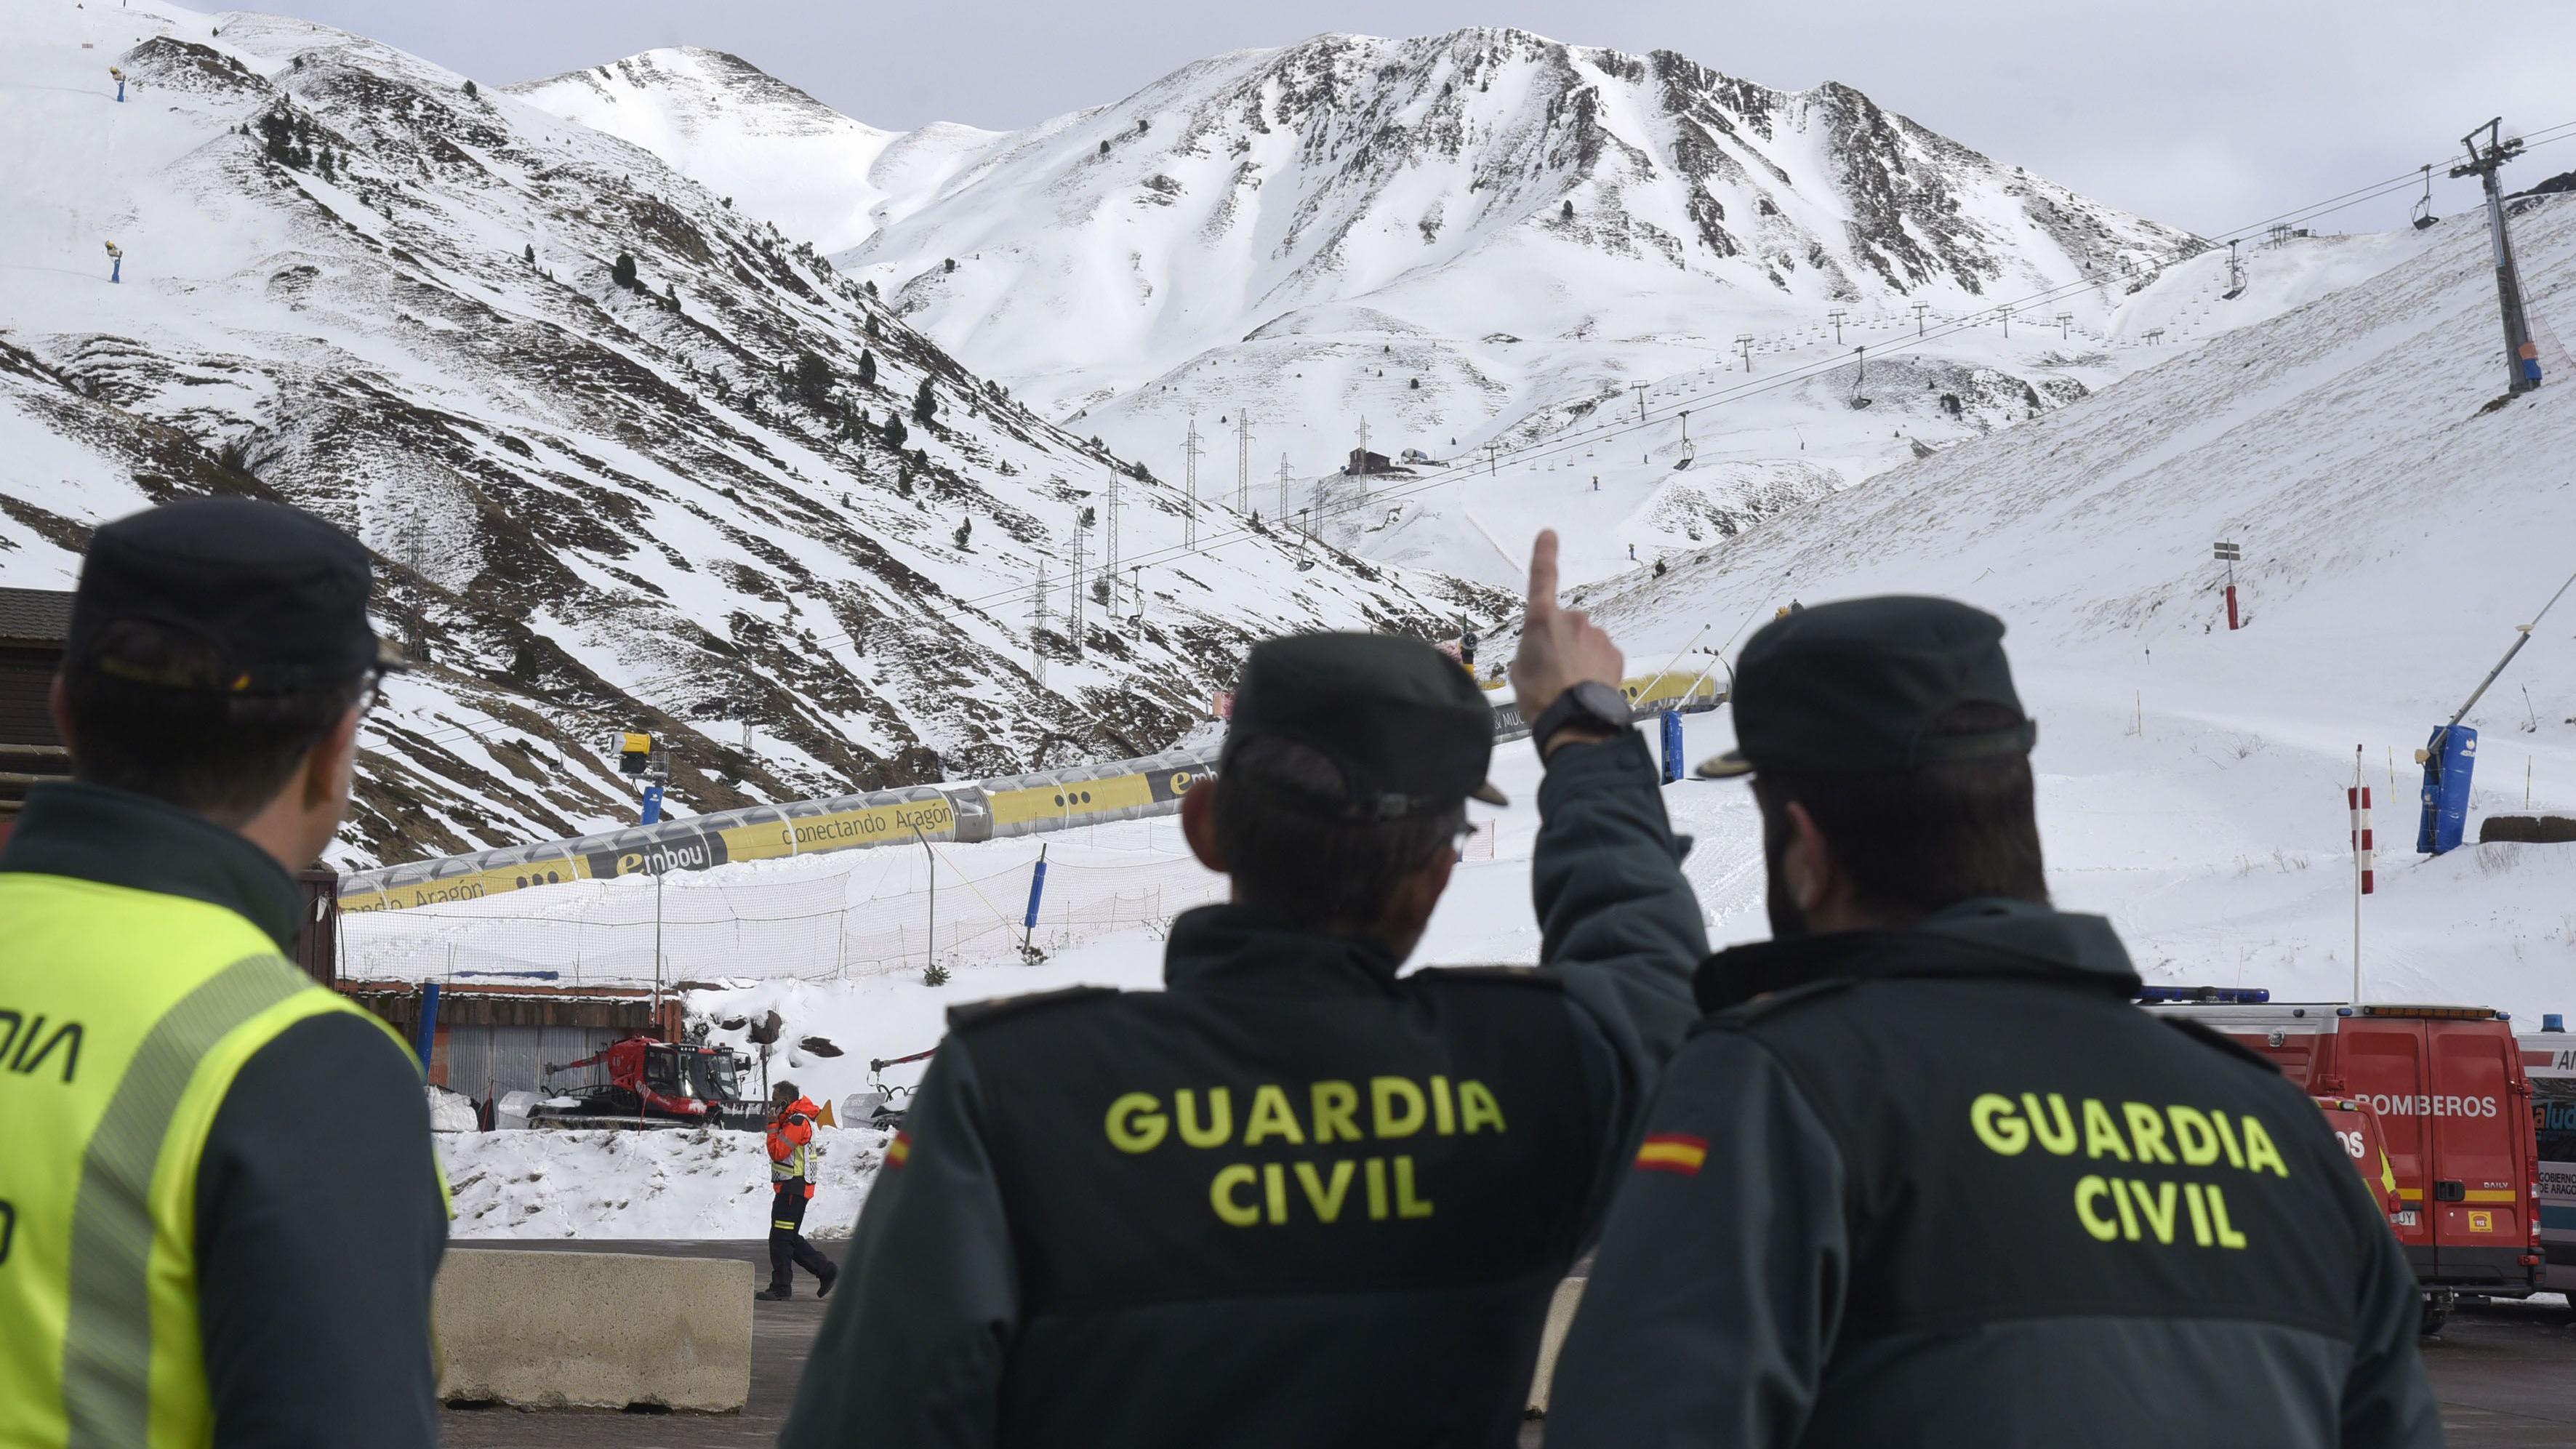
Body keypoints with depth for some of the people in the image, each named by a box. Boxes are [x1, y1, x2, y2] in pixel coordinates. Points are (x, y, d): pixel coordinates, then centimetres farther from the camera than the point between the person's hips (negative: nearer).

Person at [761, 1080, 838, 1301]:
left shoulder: (797, 1122, -15)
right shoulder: (791, 1120, 18)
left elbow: (777, 1152, -20)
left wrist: (773, 1126, -12)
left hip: (793, 1189, -11)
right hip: (788, 1189, 11)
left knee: (780, 1239, -8)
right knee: (790, 1238, 13)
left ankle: (781, 1288, -4)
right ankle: (826, 1271, 16)